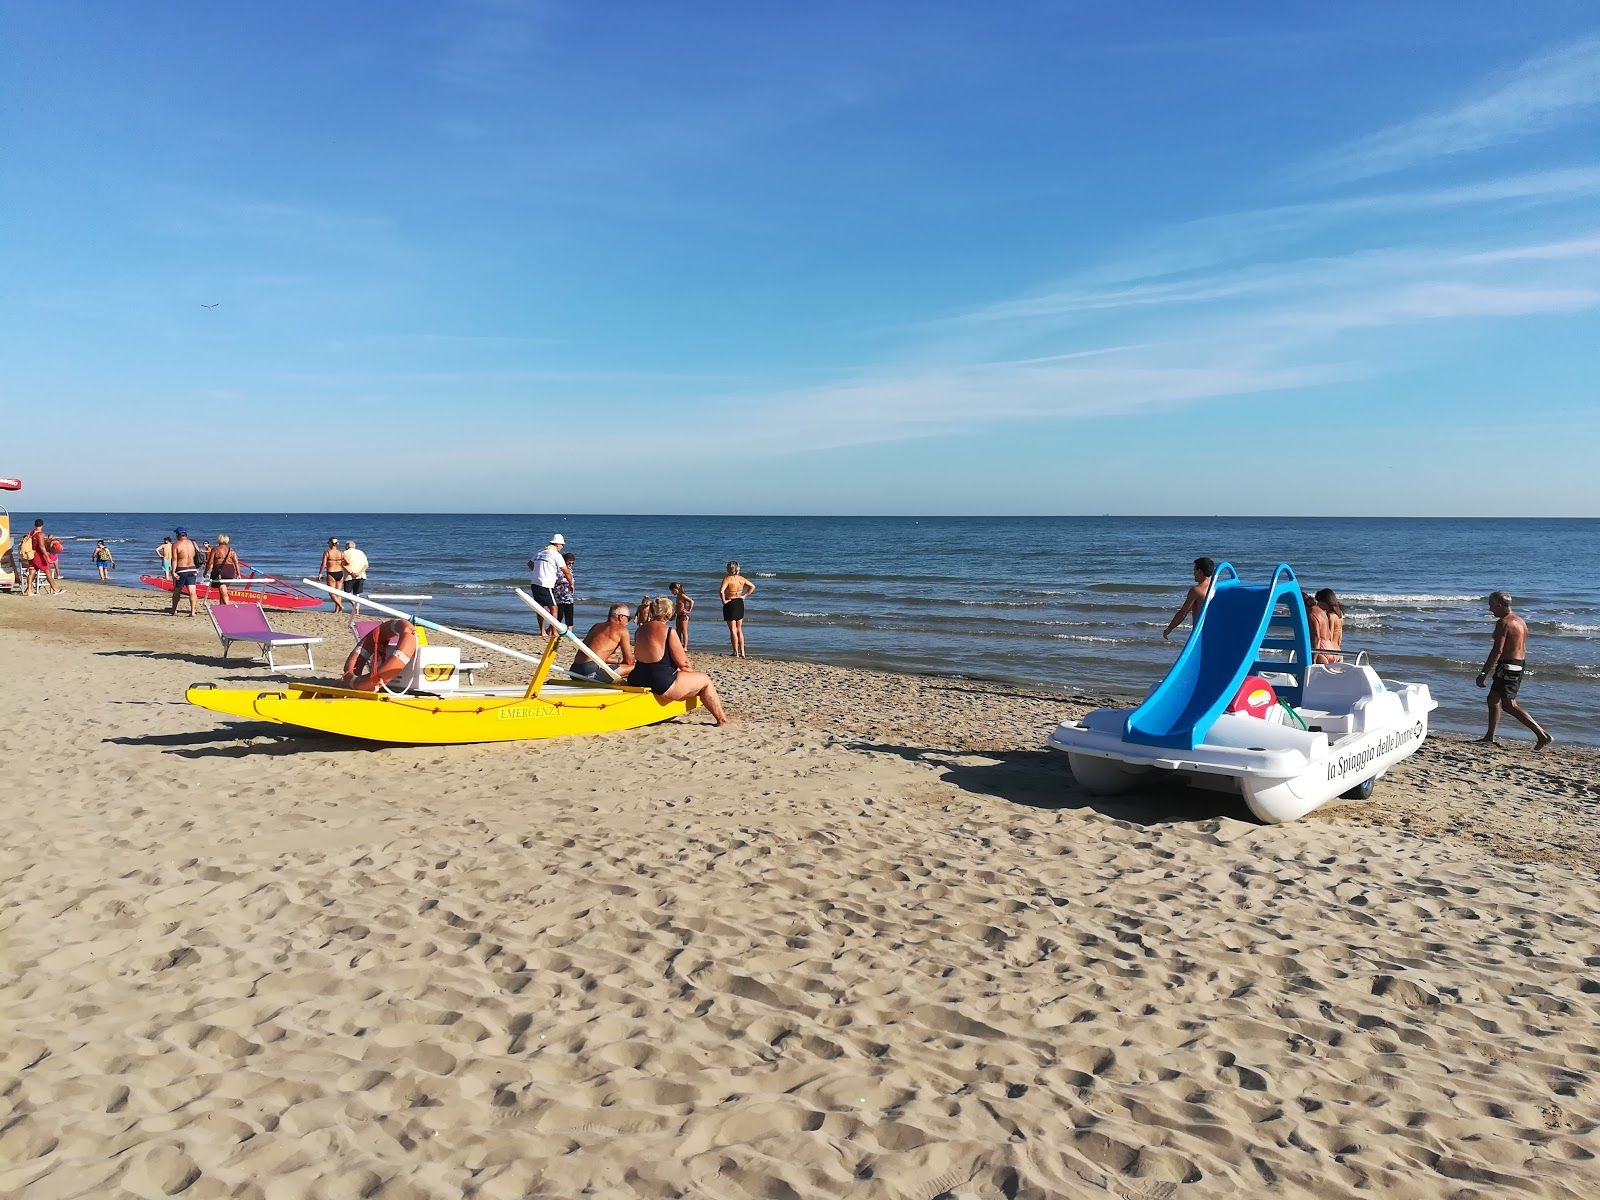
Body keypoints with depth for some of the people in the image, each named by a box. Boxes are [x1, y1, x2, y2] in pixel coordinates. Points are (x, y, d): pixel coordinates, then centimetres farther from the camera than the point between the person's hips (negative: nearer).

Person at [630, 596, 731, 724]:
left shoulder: (640, 630, 7)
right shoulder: (669, 631, -13)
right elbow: (683, 663, -9)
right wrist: (691, 670, 11)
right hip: (661, 684, -8)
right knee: (705, 680, 10)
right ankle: (722, 719, 20)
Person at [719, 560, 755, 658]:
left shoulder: (727, 578, -14)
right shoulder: (741, 578, 3)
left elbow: (721, 591, -28)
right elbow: (752, 587, 13)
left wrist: (724, 601, -16)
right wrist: (744, 595, 11)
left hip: (730, 603, -6)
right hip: (740, 603, 6)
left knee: (733, 630, 2)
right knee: (739, 629, 14)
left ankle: (736, 653, 3)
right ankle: (742, 652, 14)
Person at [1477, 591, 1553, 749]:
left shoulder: (1503, 622, -16)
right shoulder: (1520, 621, 15)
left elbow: (1497, 650, -21)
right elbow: (1523, 649, 18)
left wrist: (1483, 673, -20)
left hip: (1508, 666, -10)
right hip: (1520, 665, 10)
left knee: (1509, 704, -7)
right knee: (1493, 699, 13)